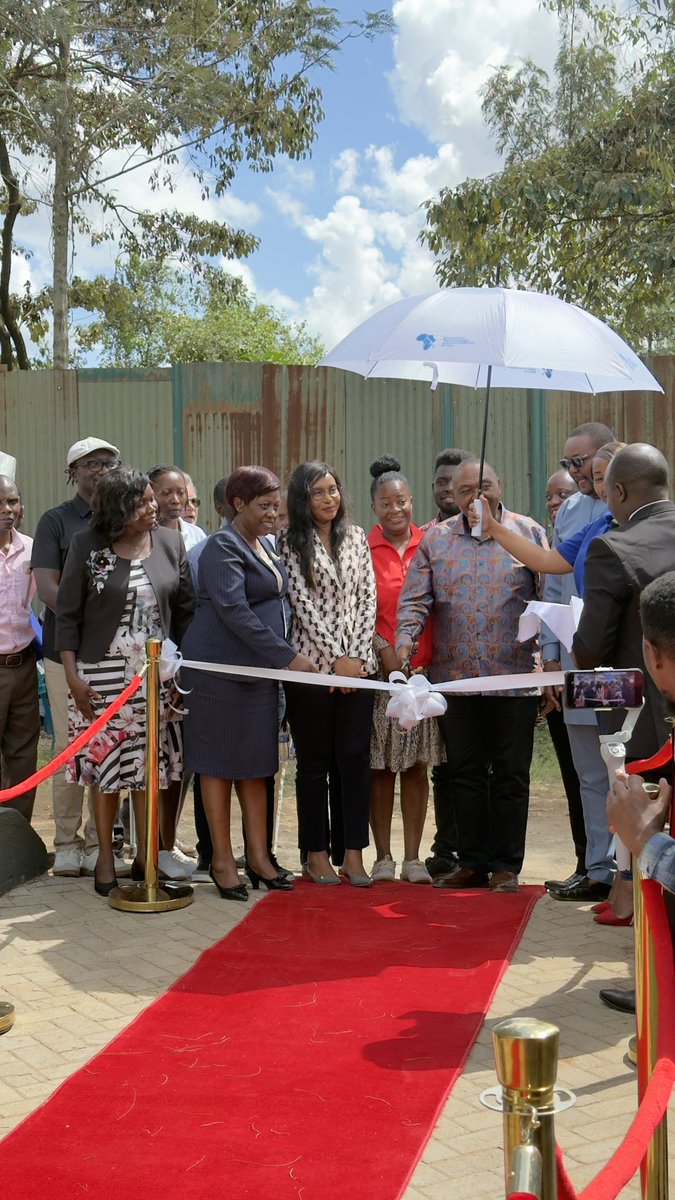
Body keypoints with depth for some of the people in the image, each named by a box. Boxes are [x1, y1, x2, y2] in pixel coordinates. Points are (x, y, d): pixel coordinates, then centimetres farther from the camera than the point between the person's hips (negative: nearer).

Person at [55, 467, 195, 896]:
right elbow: (68, 615, -1)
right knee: (105, 766, 3)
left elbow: (185, 609, 8)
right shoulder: (87, 547, -4)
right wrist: (73, 676, -7)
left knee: (151, 767, 6)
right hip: (103, 674, -2)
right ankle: (105, 859, 17)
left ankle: (146, 857, 18)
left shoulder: (170, 543, 4)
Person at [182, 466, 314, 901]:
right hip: (222, 668, -8)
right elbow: (234, 611, -20)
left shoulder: (266, 544, 15)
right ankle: (222, 859, 10)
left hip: (260, 668, 8)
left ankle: (258, 855, 16)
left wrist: (282, 656, 10)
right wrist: (287, 656, -20)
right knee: (220, 762, 2)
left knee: (257, 762, 9)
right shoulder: (223, 547, -11)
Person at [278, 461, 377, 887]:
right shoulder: (291, 541, 0)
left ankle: (354, 853, 8)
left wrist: (358, 655, -5)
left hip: (358, 663, 3)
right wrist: (336, 656, -12)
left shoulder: (357, 537, 11)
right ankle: (317, 855, 13)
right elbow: (301, 602, -7)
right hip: (312, 661, -3)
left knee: (356, 756, 1)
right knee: (314, 759, 4)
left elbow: (369, 597, 7)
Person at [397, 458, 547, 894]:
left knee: (510, 775, 4)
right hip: (455, 676, 3)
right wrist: (405, 641, -13)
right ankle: (471, 862, 20)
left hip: (514, 677, -2)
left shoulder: (529, 534, 3)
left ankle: (506, 866, 14)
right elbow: (416, 600, 5)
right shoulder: (436, 540, 8)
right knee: (466, 773, 10)